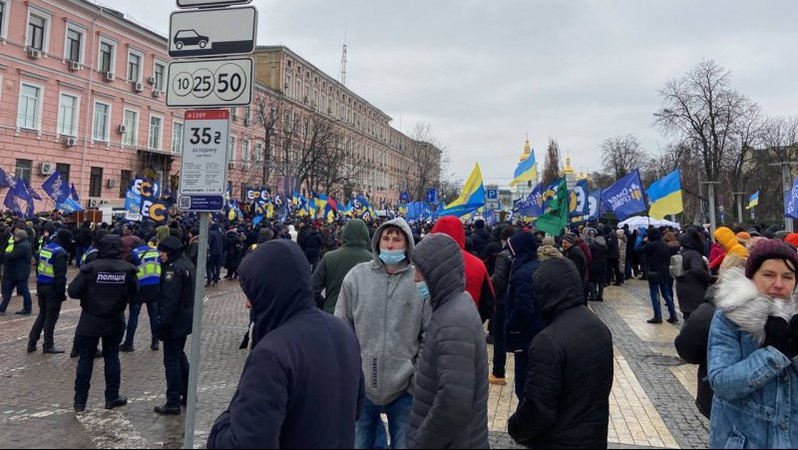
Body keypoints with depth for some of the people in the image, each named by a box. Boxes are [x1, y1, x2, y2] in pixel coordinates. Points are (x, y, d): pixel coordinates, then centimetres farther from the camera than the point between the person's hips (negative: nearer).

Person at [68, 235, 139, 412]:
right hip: (115, 322, 2)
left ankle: (80, 401, 15)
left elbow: (73, 292, -15)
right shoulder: (128, 270, -9)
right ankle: (112, 398, 19)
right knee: (112, 358, 13)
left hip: (90, 322, -2)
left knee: (85, 360, 8)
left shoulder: (90, 268, -16)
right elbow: (134, 293, 1)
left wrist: (88, 293, 4)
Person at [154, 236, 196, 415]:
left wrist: (162, 323, -21)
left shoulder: (174, 269, -20)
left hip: (174, 322, -10)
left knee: (171, 360, -2)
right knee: (180, 356, 21)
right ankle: (188, 395, 29)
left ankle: (173, 403, 4)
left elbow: (170, 300, -24)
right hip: (185, 319, 10)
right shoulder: (187, 264, 10)